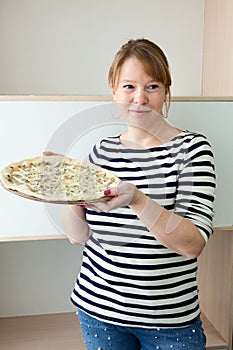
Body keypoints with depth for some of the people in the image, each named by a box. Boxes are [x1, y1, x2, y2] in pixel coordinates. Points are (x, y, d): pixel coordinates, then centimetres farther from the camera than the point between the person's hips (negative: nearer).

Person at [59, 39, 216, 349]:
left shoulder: (191, 148, -12)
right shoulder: (102, 151, -1)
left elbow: (193, 244, -21)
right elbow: (79, 234, 1)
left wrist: (137, 199, -35)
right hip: (98, 308, 4)